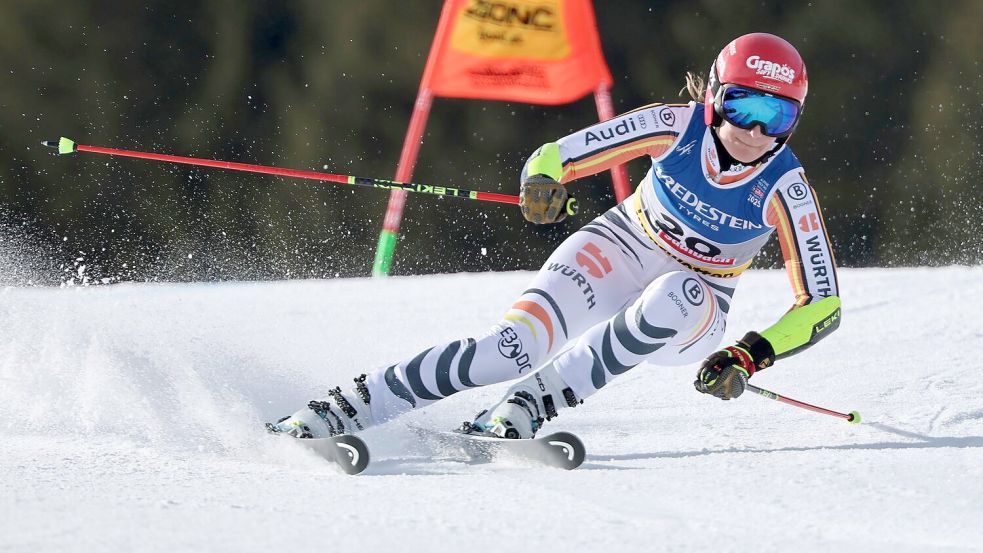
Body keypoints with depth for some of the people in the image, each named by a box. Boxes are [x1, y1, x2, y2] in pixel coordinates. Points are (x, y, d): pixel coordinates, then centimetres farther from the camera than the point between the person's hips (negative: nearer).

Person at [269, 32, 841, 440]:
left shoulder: (785, 190, -21)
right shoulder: (677, 126, -19)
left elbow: (823, 305, -17)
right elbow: (556, 156, -13)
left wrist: (751, 357, -32)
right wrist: (542, 184, -37)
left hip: (694, 312, 0)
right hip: (618, 250, 0)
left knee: (673, 297, -39)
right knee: (513, 346, -28)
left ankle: (524, 410, -34)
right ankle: (342, 409, -25)